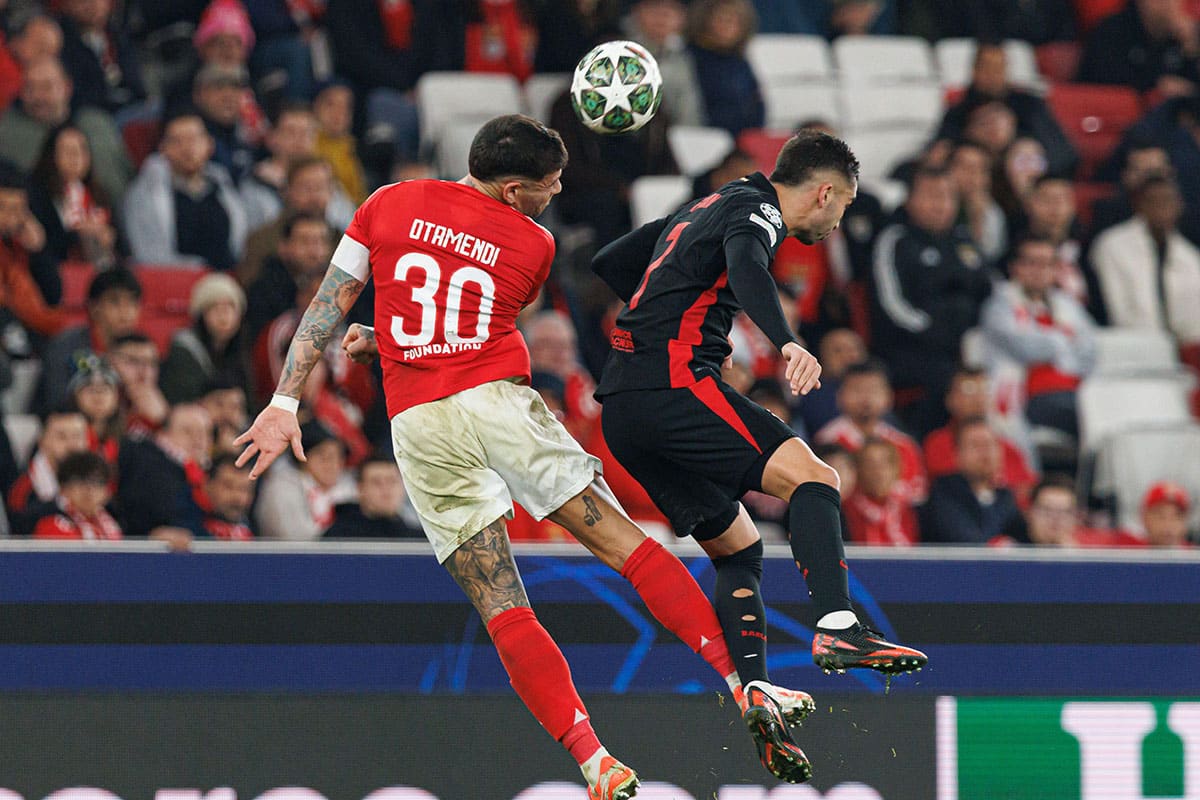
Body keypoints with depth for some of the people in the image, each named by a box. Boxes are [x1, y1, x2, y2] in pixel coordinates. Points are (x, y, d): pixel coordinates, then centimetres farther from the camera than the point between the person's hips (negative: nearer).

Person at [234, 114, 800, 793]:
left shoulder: (388, 205, 10)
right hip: (498, 400, -2)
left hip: (416, 426, 2)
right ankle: (743, 684, -7)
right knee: (625, 543, 3)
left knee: (503, 610, -2)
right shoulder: (533, 246, 7)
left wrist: (286, 401, 11)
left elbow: (330, 306, 9)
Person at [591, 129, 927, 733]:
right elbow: (745, 267, -24)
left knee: (737, 549, 15)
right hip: (674, 384, -9)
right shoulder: (755, 209, 0)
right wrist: (788, 344, -40)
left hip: (620, 410, 9)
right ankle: (837, 628, -36)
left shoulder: (702, 209, 27)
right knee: (812, 479, -19)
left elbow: (609, 263, 35)